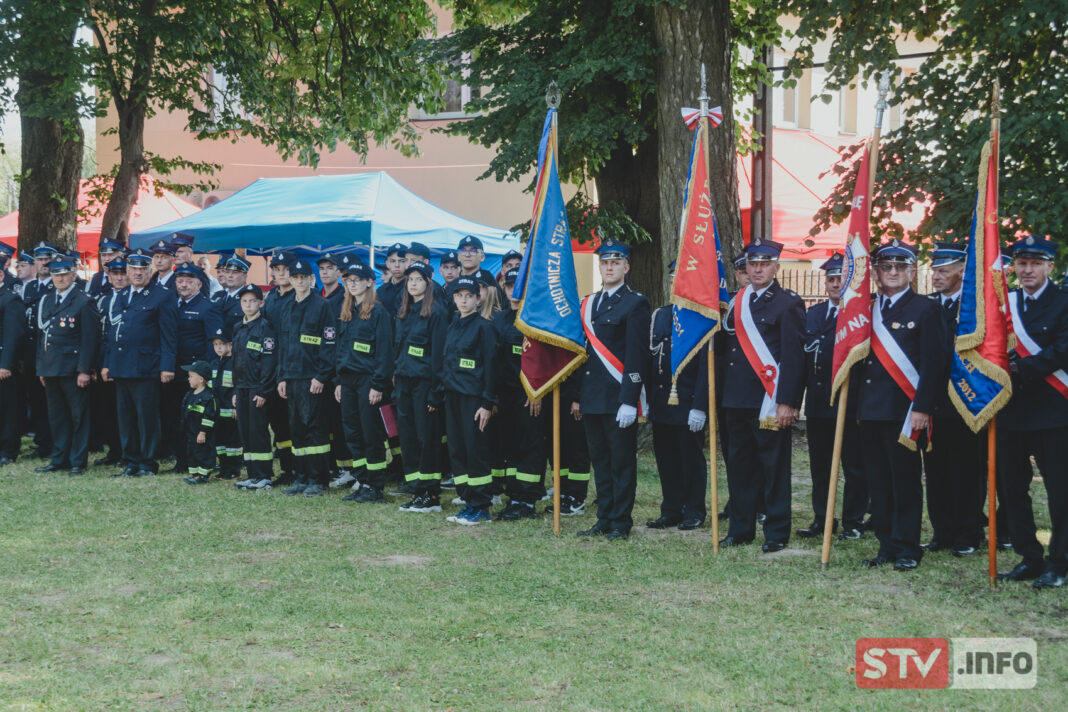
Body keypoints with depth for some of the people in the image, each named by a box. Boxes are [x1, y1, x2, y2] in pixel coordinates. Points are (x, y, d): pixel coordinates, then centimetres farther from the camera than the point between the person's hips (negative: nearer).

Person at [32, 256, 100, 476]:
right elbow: (41, 335, 17)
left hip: (73, 368, -6)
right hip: (50, 367, 7)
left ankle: (78, 461, 5)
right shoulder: (45, 301, 14)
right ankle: (59, 459, 19)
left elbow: (89, 339, -11)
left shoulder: (84, 302, -7)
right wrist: (41, 367, 13)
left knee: (78, 415, -1)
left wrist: (84, 370, -16)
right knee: (56, 416, 12)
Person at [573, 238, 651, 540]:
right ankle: (604, 519, 18)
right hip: (592, 399, 7)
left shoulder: (635, 303, -6)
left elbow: (637, 356, -12)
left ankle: (621, 523, 6)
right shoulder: (588, 304, 15)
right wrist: (577, 396, 14)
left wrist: (629, 401, -17)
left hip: (619, 398, -7)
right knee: (600, 462, 11)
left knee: (622, 463, 0)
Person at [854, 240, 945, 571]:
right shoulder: (867, 310, 13)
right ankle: (887, 545, 16)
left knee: (905, 480, 0)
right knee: (878, 482, 8)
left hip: (905, 411, -5)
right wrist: (857, 406, 9)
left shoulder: (925, 309, -2)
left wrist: (921, 408, -14)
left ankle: (907, 548, 7)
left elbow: (932, 364, -7)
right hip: (870, 410, 5)